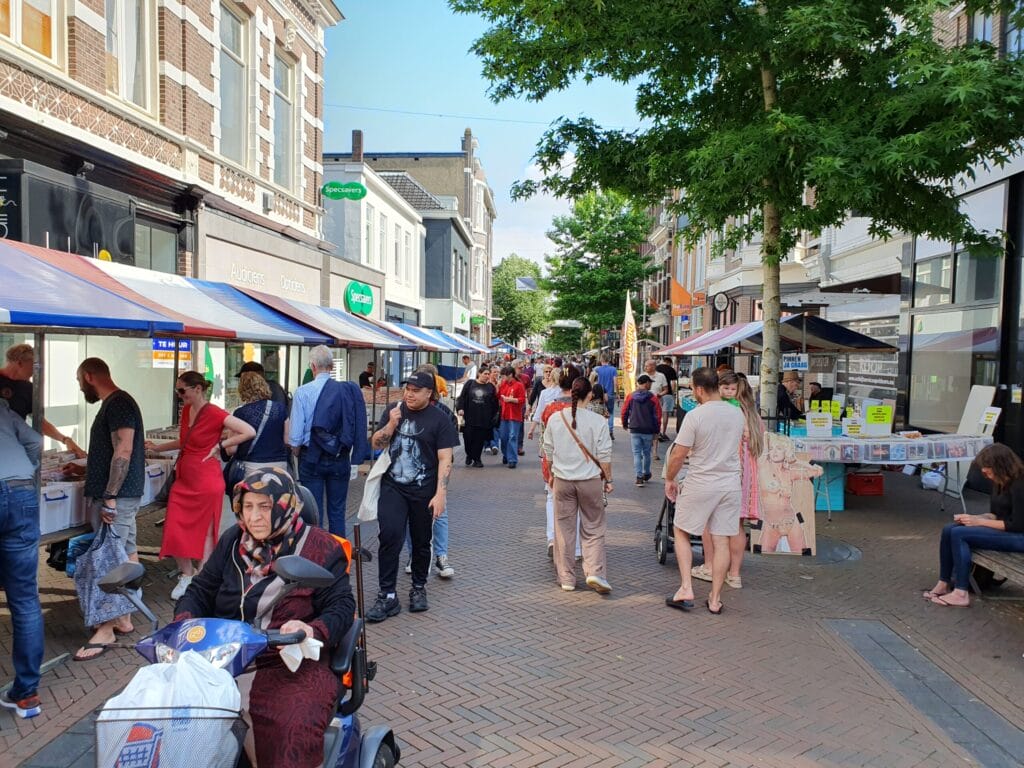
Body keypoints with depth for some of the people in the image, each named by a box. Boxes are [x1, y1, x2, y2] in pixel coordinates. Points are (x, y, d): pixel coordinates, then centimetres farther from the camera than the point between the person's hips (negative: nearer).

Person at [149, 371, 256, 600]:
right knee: (175, 531, 6)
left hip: (206, 481, -7)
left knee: (205, 532, 7)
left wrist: (220, 445, -16)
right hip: (184, 480, 7)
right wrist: (158, 448, 18)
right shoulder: (186, 410, 8)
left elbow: (250, 432, -22)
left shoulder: (214, 413, -16)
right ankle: (186, 575, 27)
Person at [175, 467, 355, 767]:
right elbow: (200, 591, 18)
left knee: (294, 731, -32)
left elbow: (342, 607, -5)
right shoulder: (232, 541, 14)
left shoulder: (320, 548, -2)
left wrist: (313, 631, -26)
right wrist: (184, 622, -4)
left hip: (292, 664, -5)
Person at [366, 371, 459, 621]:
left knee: (421, 541, 11)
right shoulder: (393, 410, 6)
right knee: (389, 536, -12)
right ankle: (387, 596, -4)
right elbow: (376, 444, 6)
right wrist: (392, 423, -11)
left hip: (424, 491, -1)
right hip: (393, 487, 2)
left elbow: (444, 459, -8)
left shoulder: (439, 419, -5)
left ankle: (418, 589, 31)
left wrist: (440, 493, -15)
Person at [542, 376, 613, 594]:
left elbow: (548, 452, 7)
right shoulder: (598, 421, -11)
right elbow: (604, 455, -6)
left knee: (564, 529, 11)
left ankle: (566, 578, 16)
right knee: (593, 529, 10)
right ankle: (594, 572, -3)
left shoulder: (555, 419, -3)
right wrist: (608, 480, 6)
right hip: (590, 480, -2)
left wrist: (552, 475, 20)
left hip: (562, 480, 2)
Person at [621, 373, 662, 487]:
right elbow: (658, 415, -4)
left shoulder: (630, 396, -2)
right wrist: (656, 430, 6)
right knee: (647, 453, 16)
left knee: (637, 453, 3)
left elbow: (624, 412, 1)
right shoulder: (652, 398, -6)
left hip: (634, 430, 0)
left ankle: (639, 477, -5)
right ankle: (646, 474, 31)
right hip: (648, 431, 0)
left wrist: (625, 425, 17)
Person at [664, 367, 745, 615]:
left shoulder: (695, 416, -15)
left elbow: (678, 455, -13)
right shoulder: (737, 414, 3)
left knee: (682, 533, 13)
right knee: (722, 541, 8)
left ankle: (686, 588, 6)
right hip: (730, 484, 5)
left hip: (700, 485, -5)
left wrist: (669, 479, 2)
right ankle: (715, 599, 14)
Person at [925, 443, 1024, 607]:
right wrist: (972, 518, -3)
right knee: (949, 530, -9)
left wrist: (979, 522, -18)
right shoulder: (999, 483, 7)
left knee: (959, 534, -22)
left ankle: (961, 594, -19)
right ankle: (944, 584, -8)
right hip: (1005, 529, 9)